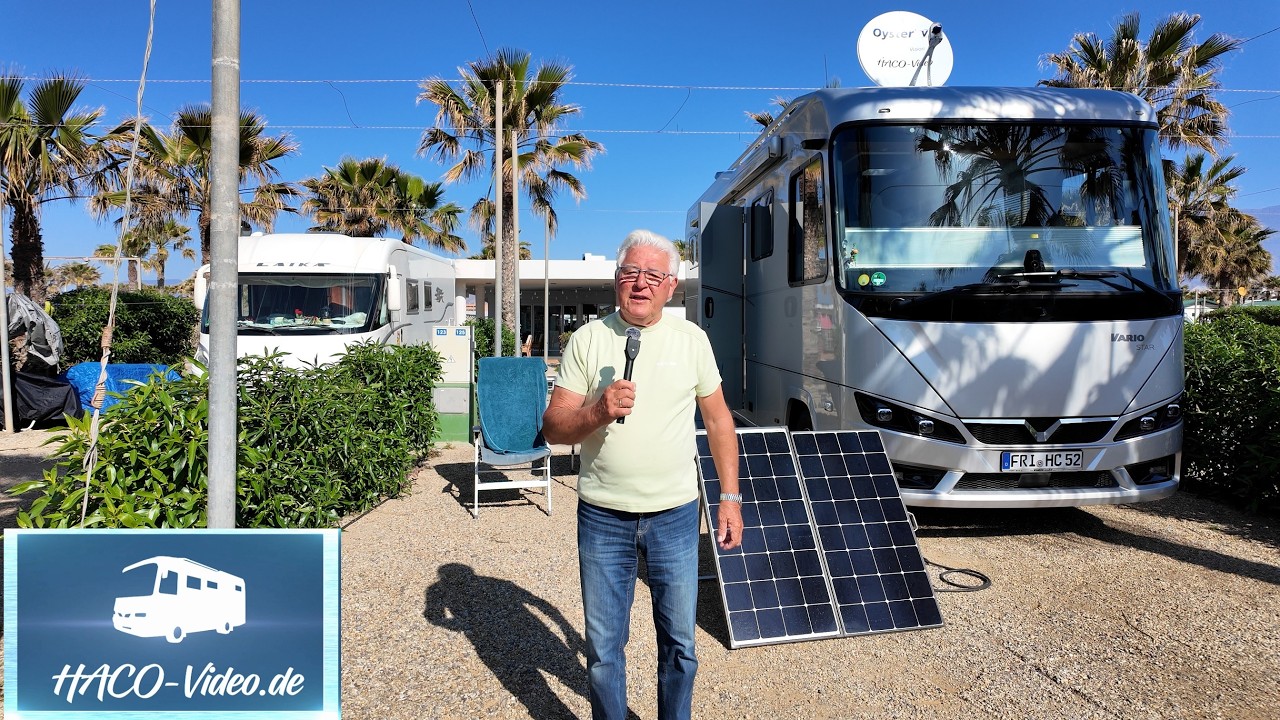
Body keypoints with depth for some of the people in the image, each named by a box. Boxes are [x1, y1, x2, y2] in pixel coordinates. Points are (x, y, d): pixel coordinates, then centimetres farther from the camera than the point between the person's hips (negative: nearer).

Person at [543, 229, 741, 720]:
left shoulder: (691, 339, 0)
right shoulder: (587, 339, -3)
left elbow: (718, 420, 7)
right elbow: (552, 428, -5)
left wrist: (730, 498, 5)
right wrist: (598, 411, -25)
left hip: (675, 515, 1)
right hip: (602, 517, 0)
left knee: (679, 642, 13)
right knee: (604, 647, 12)